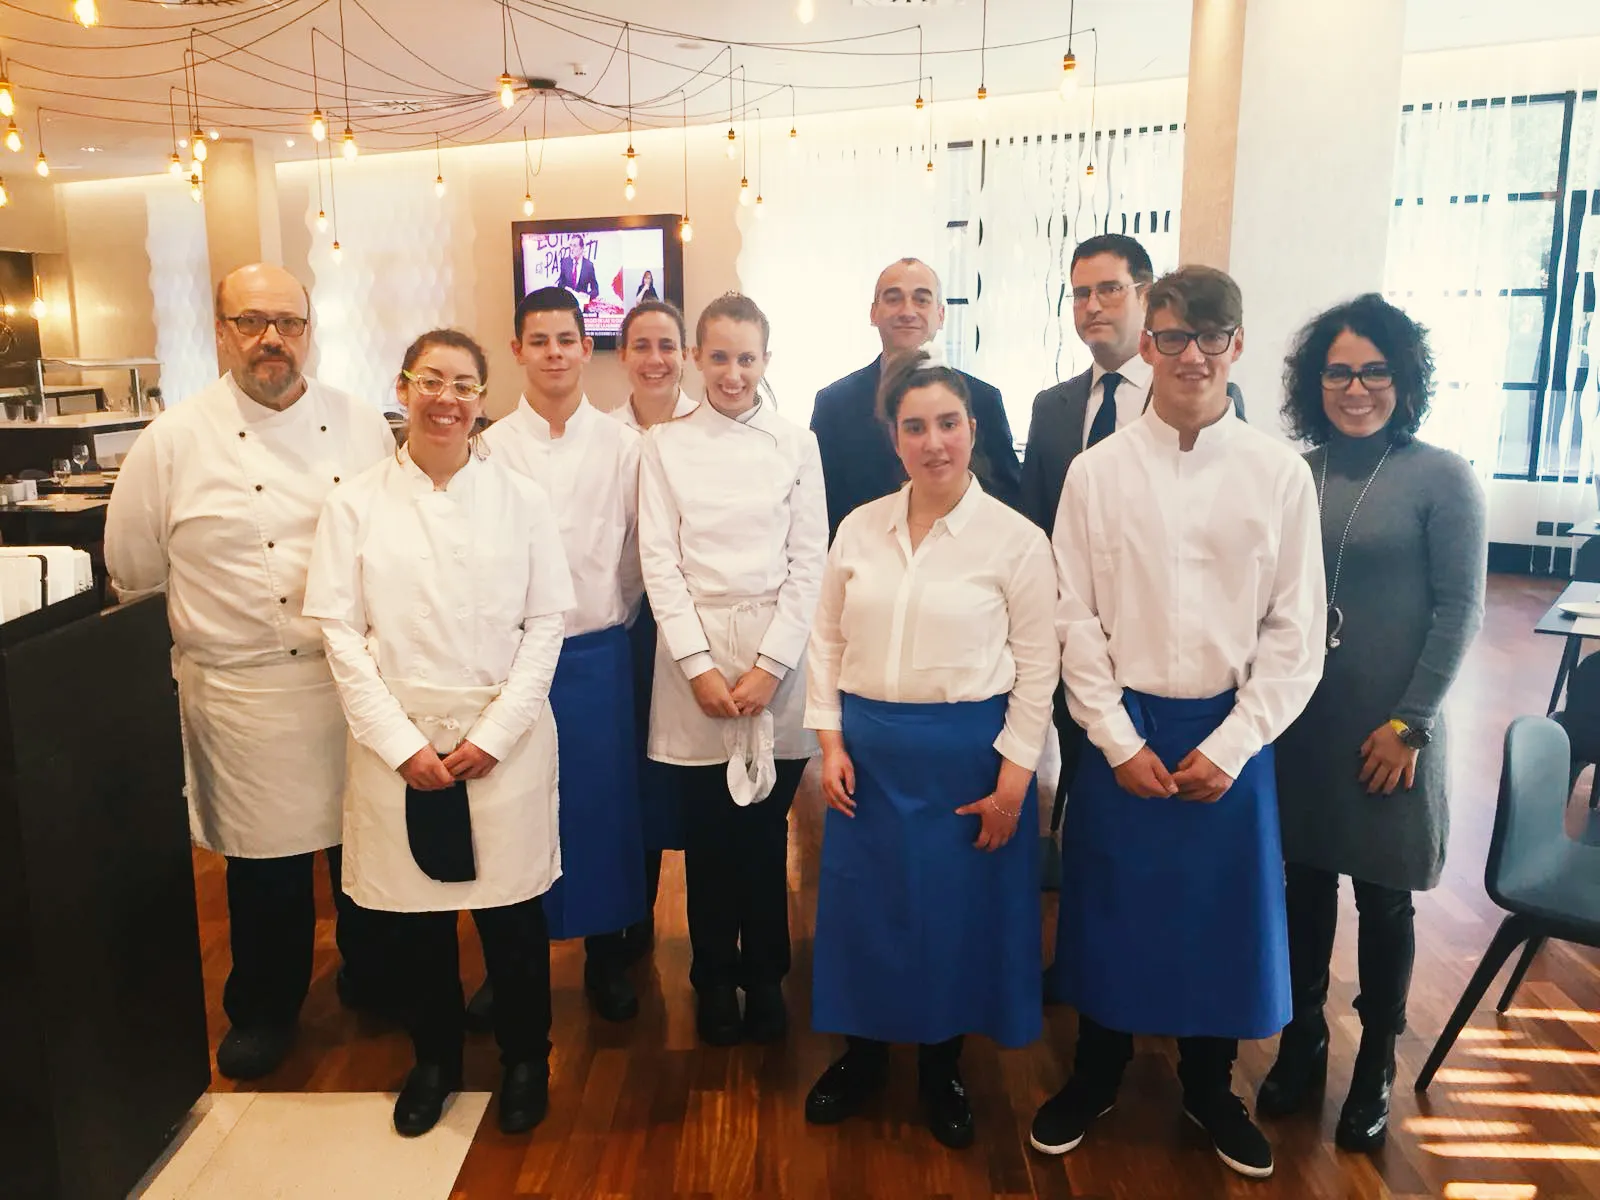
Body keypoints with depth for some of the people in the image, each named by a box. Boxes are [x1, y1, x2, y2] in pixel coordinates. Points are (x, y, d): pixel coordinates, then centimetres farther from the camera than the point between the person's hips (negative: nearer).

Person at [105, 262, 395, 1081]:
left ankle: (375, 981, 39)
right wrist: (203, 647, 7)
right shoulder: (172, 443, -5)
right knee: (266, 864, 11)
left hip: (360, 681, 2)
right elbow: (134, 580, 4)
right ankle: (264, 1010, 35)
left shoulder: (362, 428, 1)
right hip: (246, 697, -2)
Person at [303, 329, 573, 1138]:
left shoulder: (521, 498, 2)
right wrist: (402, 744, -9)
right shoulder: (356, 503, 1)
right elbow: (340, 632, -2)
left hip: (504, 738, 0)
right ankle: (433, 1057, 34)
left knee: (512, 909, 7)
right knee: (412, 914, 10)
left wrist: (494, 734, -9)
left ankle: (525, 1058, 30)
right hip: (397, 740, 1)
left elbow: (545, 624, -1)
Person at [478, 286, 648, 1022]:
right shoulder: (491, 447, -2)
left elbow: (638, 551, 5)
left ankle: (606, 954, 26)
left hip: (598, 651, 1)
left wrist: (612, 616, 6)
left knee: (603, 802, 8)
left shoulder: (621, 446, -1)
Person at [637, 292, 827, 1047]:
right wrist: (700, 667, -10)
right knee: (708, 833, 7)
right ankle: (714, 979, 26)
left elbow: (809, 561, 0)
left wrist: (769, 665, -9)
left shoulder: (798, 445, 4)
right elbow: (659, 562, -2)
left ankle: (765, 977, 27)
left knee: (765, 831, 8)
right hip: (693, 648, 0)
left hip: (777, 650, 0)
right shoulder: (665, 445, 3)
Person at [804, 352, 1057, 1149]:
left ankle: (942, 1068, 34)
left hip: (967, 752, -2)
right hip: (868, 747, 3)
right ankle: (862, 1053, 36)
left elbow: (1037, 666, -6)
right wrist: (830, 741, -1)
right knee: (861, 904, 13)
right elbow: (827, 640, 6)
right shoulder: (859, 528, 1)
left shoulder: (1016, 539, -8)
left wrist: (1014, 776, -9)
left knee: (957, 910, 10)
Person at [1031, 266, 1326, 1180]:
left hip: (1232, 733, 1)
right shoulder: (1097, 470, -3)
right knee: (1109, 905, 11)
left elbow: (1296, 632, -3)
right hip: (1122, 729, 0)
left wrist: (1230, 746, -9)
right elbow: (1076, 618, -3)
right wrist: (1120, 742, -8)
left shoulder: (1281, 473, -3)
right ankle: (1096, 1077, 34)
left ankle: (1210, 1086, 37)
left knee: (1225, 911, 13)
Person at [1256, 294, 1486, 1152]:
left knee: (1382, 897, 10)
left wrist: (1410, 723, -11)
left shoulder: (1441, 477, -7)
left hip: (1389, 727, -3)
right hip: (1298, 719, 3)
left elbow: (1459, 608, -8)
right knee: (1305, 882, 13)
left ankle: (1375, 1067, 29)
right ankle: (1301, 1041, 31)